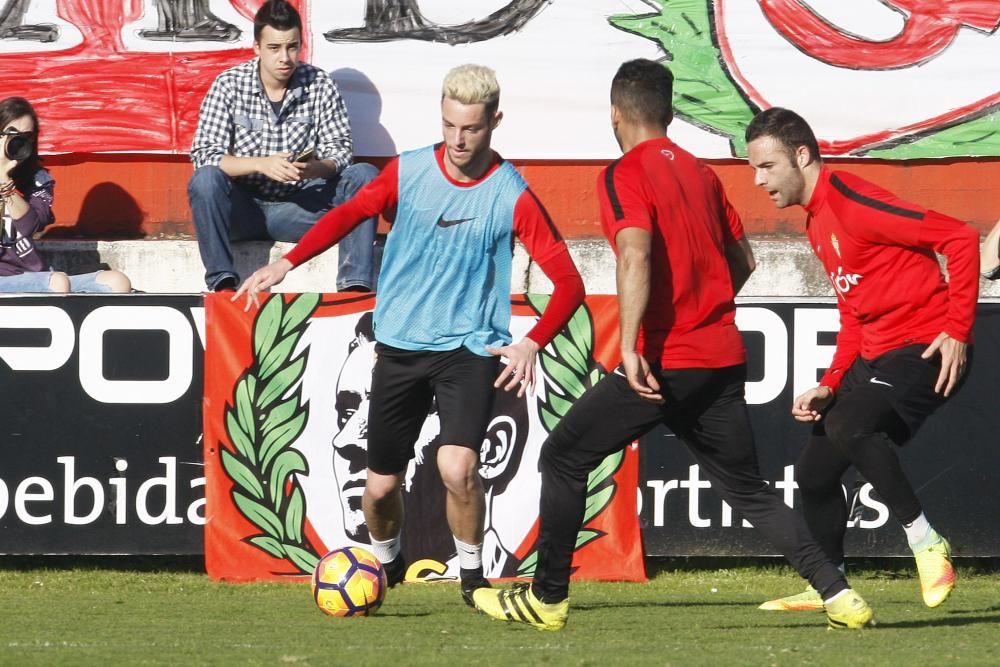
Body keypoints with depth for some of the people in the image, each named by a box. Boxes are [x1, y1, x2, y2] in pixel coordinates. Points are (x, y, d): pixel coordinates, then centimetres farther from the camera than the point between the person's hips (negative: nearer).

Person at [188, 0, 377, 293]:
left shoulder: (319, 85, -2)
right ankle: (222, 283, -32)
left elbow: (340, 151, -3)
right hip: (244, 207, -2)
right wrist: (261, 164, -28)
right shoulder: (229, 85, -6)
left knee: (364, 175, -19)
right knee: (206, 179, -31)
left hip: (300, 207, 2)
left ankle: (355, 285, -30)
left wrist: (318, 168, -27)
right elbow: (204, 155, -13)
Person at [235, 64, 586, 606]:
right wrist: (285, 263, -15)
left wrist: (532, 344, -27)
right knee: (381, 485, 8)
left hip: (469, 348, -3)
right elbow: (349, 214, 0)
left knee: (457, 468, -24)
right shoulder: (408, 171, -2)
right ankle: (386, 565, 39)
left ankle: (472, 576, -1)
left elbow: (567, 281, -12)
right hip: (399, 346, 3)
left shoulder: (511, 195, -10)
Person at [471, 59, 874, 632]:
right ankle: (839, 595, 0)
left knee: (563, 459, 9)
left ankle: (547, 598, 11)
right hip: (723, 358, 7)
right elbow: (742, 262, 21)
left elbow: (636, 257, -23)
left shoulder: (626, 175, -8)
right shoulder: (700, 172, 13)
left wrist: (630, 346, -28)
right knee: (748, 490, 12)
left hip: (662, 363, -6)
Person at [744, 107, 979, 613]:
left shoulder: (852, 203, -18)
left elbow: (960, 238, -20)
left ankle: (926, 543, -22)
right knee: (813, 472, 10)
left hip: (924, 349, -10)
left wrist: (958, 331, -21)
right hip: (874, 356, 10)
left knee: (848, 427, -33)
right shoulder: (816, 221, 14)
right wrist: (829, 386, 9)